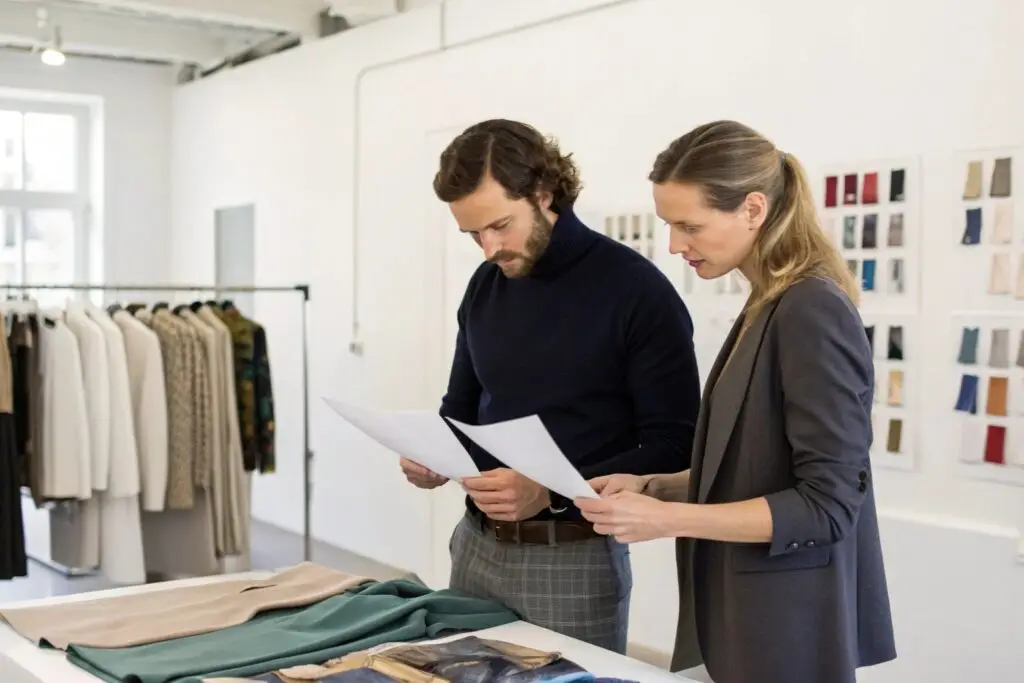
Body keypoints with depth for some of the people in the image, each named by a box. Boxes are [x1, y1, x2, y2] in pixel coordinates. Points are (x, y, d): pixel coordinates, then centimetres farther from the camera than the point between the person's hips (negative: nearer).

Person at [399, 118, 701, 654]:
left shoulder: (637, 292, -15)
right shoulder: (485, 287, 5)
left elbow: (674, 449, -15)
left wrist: (552, 494, -26)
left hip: (574, 559, -5)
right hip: (476, 543, 6)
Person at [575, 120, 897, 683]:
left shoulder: (812, 312, -19)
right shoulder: (766, 307, 8)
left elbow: (827, 502, -21)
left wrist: (667, 519, -23)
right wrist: (652, 486, 2)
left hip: (786, 627, -8)